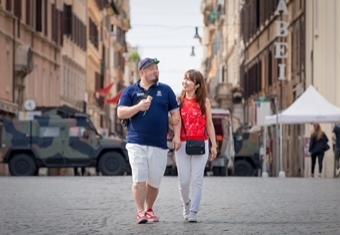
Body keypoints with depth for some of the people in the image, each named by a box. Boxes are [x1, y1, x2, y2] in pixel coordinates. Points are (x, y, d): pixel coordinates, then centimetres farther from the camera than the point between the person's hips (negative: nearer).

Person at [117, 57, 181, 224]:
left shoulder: (165, 90, 10)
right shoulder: (130, 91, 7)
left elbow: (175, 113, 10)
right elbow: (121, 113, 0)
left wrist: (176, 135, 0)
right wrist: (138, 107, -15)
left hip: (159, 144, 2)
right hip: (136, 143, -2)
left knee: (154, 180, 5)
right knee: (139, 179, -9)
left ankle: (149, 210, 20)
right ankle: (140, 212, -7)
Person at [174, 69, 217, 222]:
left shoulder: (204, 102, 4)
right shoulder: (179, 101, 7)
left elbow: (209, 124, 8)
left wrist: (214, 145, 6)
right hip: (183, 145, 1)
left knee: (197, 180, -4)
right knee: (183, 180, 1)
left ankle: (193, 212, -2)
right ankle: (186, 203, 28)